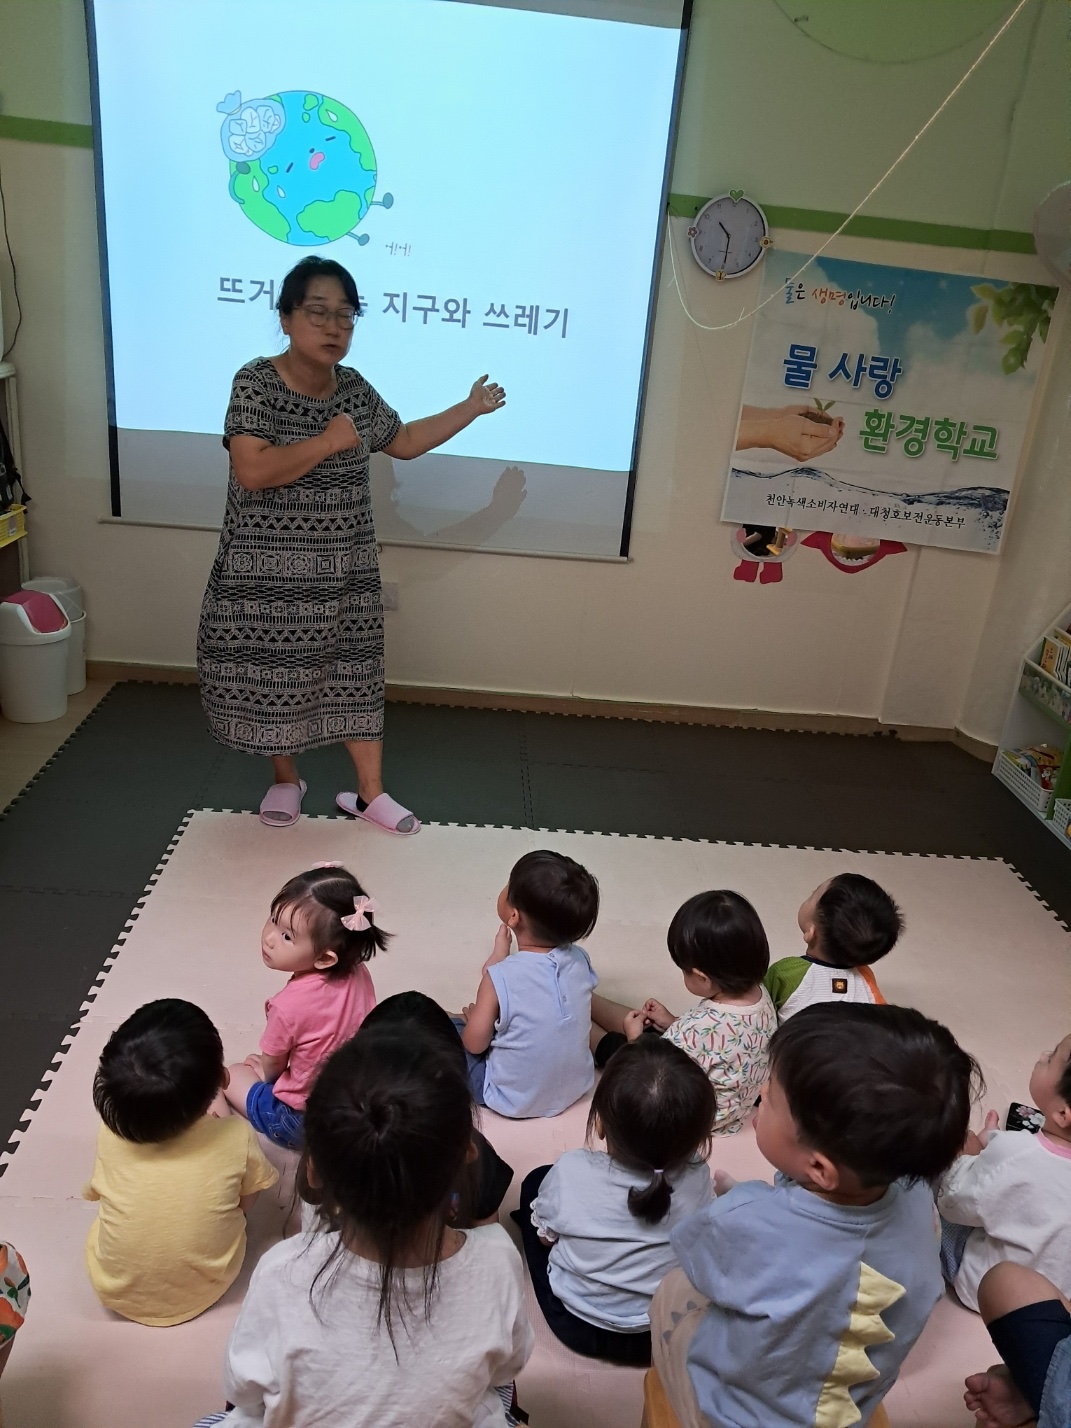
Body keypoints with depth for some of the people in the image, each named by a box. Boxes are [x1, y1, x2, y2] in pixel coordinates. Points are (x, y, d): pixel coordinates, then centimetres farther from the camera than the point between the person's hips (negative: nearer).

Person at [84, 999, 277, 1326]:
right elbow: (246, 1202, -7)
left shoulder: (109, 1138, -24)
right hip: (205, 1289, 0)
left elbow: (96, 1192, -4)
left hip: (116, 1291, 1)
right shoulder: (236, 1140, -27)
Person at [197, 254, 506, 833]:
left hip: (343, 572, 4)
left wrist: (471, 408, 16)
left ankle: (369, 793, 21)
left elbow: (404, 441, 18)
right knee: (274, 677, 10)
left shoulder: (354, 389, 3)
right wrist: (328, 441, -21)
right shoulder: (255, 383, -13)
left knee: (354, 676, 9)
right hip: (268, 573, -4)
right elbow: (252, 471, -26)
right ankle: (286, 780, 33)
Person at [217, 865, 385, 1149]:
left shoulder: (289, 1006, -30)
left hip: (301, 1121, -5)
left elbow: (272, 1068, -8)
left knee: (230, 1075, 18)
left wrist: (263, 1070, 15)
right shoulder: (358, 973, -16)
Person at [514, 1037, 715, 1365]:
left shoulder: (570, 1172, -29)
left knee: (536, 1179, 17)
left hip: (574, 1325, -1)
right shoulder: (695, 1179, -25)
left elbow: (545, 1236, -8)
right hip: (665, 1330, 2)